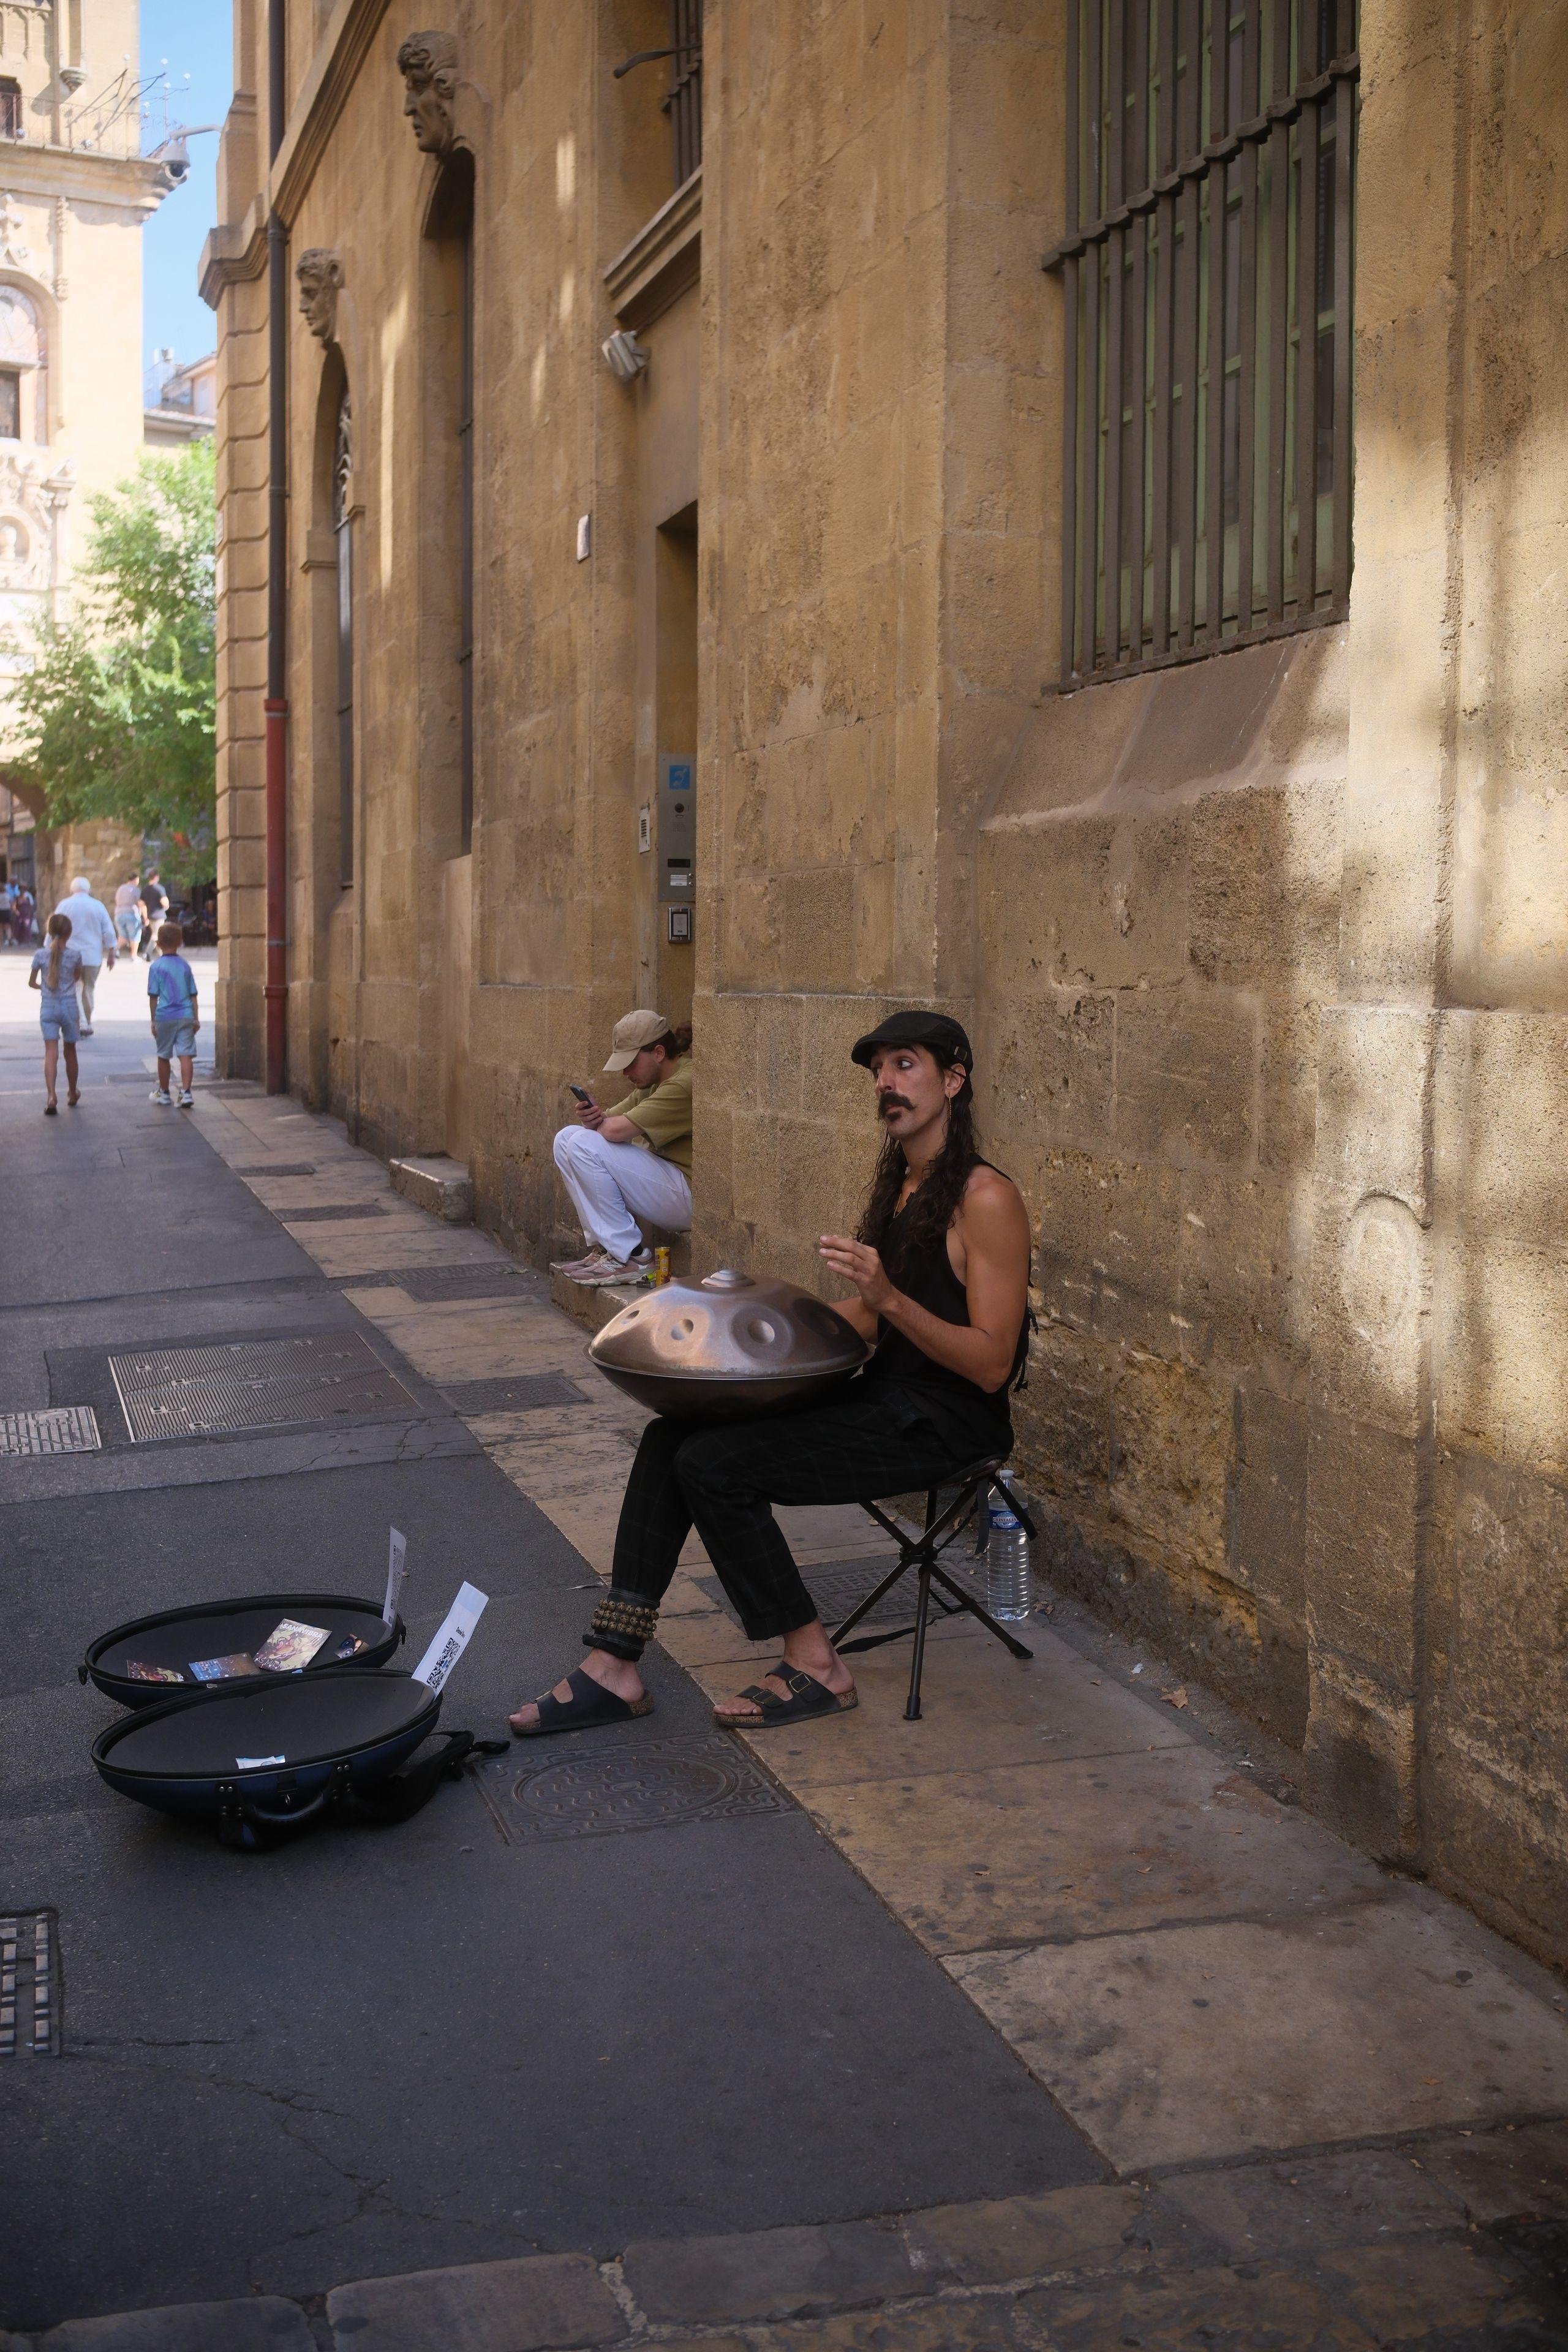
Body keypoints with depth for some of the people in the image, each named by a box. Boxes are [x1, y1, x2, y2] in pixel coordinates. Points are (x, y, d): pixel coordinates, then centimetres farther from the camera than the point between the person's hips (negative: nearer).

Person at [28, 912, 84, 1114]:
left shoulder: (41, 955, -5)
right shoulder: (75, 954, -7)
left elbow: (31, 982, 5)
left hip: (48, 1006, 0)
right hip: (69, 1006, 0)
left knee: (51, 1052, -6)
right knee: (70, 1051, 15)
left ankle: (51, 1096, -23)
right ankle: (73, 1094, 31)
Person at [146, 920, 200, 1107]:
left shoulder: (156, 966, -5)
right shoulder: (185, 965, 5)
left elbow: (153, 996, -5)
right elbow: (193, 994, 7)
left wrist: (153, 1020, 2)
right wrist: (196, 1018, 13)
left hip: (165, 1016, -2)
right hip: (186, 1016, 2)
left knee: (163, 1056, 12)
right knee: (186, 1055, -2)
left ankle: (164, 1093, 23)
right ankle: (186, 1092, -12)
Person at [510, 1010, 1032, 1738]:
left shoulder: (985, 1199, -16)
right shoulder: (899, 1182, 13)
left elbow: (991, 1364, -19)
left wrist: (888, 1298, -29)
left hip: (942, 1424, -9)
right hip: (884, 1397, 9)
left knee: (714, 1464, -20)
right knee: (671, 1438, -5)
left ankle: (815, 1666, -4)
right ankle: (613, 1665, -5)